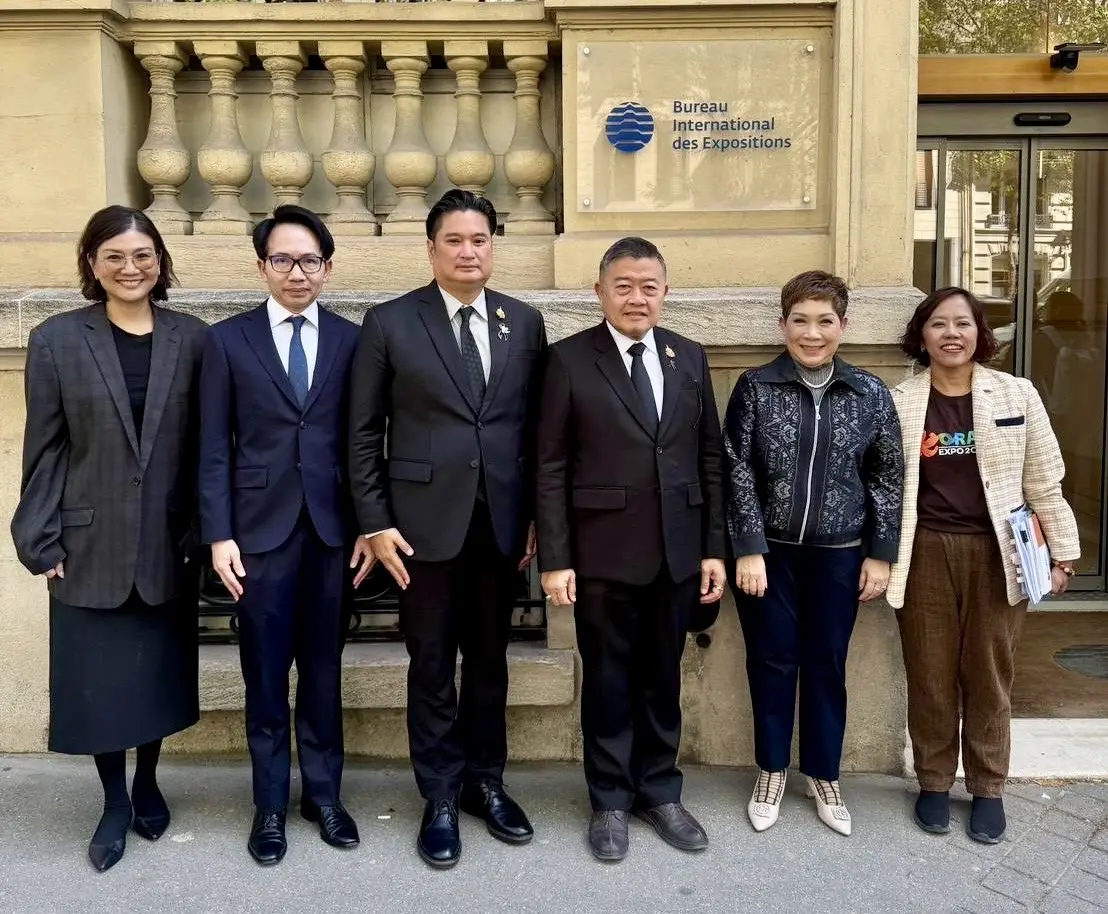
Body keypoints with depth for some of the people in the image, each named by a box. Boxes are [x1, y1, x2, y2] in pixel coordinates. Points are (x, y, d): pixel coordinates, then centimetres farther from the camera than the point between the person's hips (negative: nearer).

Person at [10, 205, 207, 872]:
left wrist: (205, 529, -3)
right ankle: (115, 802, 27)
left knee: (160, 673, 14)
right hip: (90, 544, -1)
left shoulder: (192, 339, 1)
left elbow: (206, 443, 1)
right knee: (99, 679, 7)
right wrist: (42, 541, -6)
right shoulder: (56, 339, -2)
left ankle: (147, 782, 36)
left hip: (170, 545, 1)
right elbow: (45, 449, -3)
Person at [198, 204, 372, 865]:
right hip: (260, 529, -1)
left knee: (323, 669, 10)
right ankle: (271, 804, 22)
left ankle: (323, 793, 25)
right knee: (266, 673, 8)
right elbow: (214, 449, 0)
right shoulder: (228, 340, 2)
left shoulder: (350, 340, 5)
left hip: (331, 528, 1)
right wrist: (219, 535, -6)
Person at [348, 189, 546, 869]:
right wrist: (376, 523, -6)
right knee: (433, 666, 8)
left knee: (489, 660, 14)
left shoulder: (526, 323, 6)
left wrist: (537, 516, 4)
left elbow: (536, 427, 8)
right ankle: (441, 798, 23)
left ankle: (485, 781, 32)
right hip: (425, 522, -2)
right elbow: (364, 433, -1)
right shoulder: (389, 323, -2)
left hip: (501, 524, 3)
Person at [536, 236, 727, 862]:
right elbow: (551, 468, -6)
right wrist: (555, 559, -10)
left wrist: (715, 547, 4)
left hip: (678, 552, 3)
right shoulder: (570, 359, -5)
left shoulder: (690, 357, 7)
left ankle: (660, 791, 31)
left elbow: (711, 459, 8)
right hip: (603, 553, -3)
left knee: (663, 679, 15)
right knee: (608, 681, 9)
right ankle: (610, 801, 25)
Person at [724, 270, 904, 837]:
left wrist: (881, 553, 1)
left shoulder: (870, 394, -1)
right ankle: (771, 770, 27)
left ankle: (823, 774, 29)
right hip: (768, 551, -1)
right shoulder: (755, 388, -5)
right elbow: (737, 472, -7)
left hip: (839, 554, 1)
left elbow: (887, 479, 3)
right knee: (772, 661, 9)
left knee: (827, 665, 11)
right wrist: (748, 549, -11)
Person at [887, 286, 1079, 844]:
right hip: (925, 553, 0)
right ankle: (934, 782, 25)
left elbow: (1044, 482, 4)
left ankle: (988, 789, 25)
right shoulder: (899, 402, 0)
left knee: (989, 674, 9)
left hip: (995, 553, 0)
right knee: (930, 675, 9)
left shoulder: (1017, 395, 0)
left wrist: (1063, 552, 5)